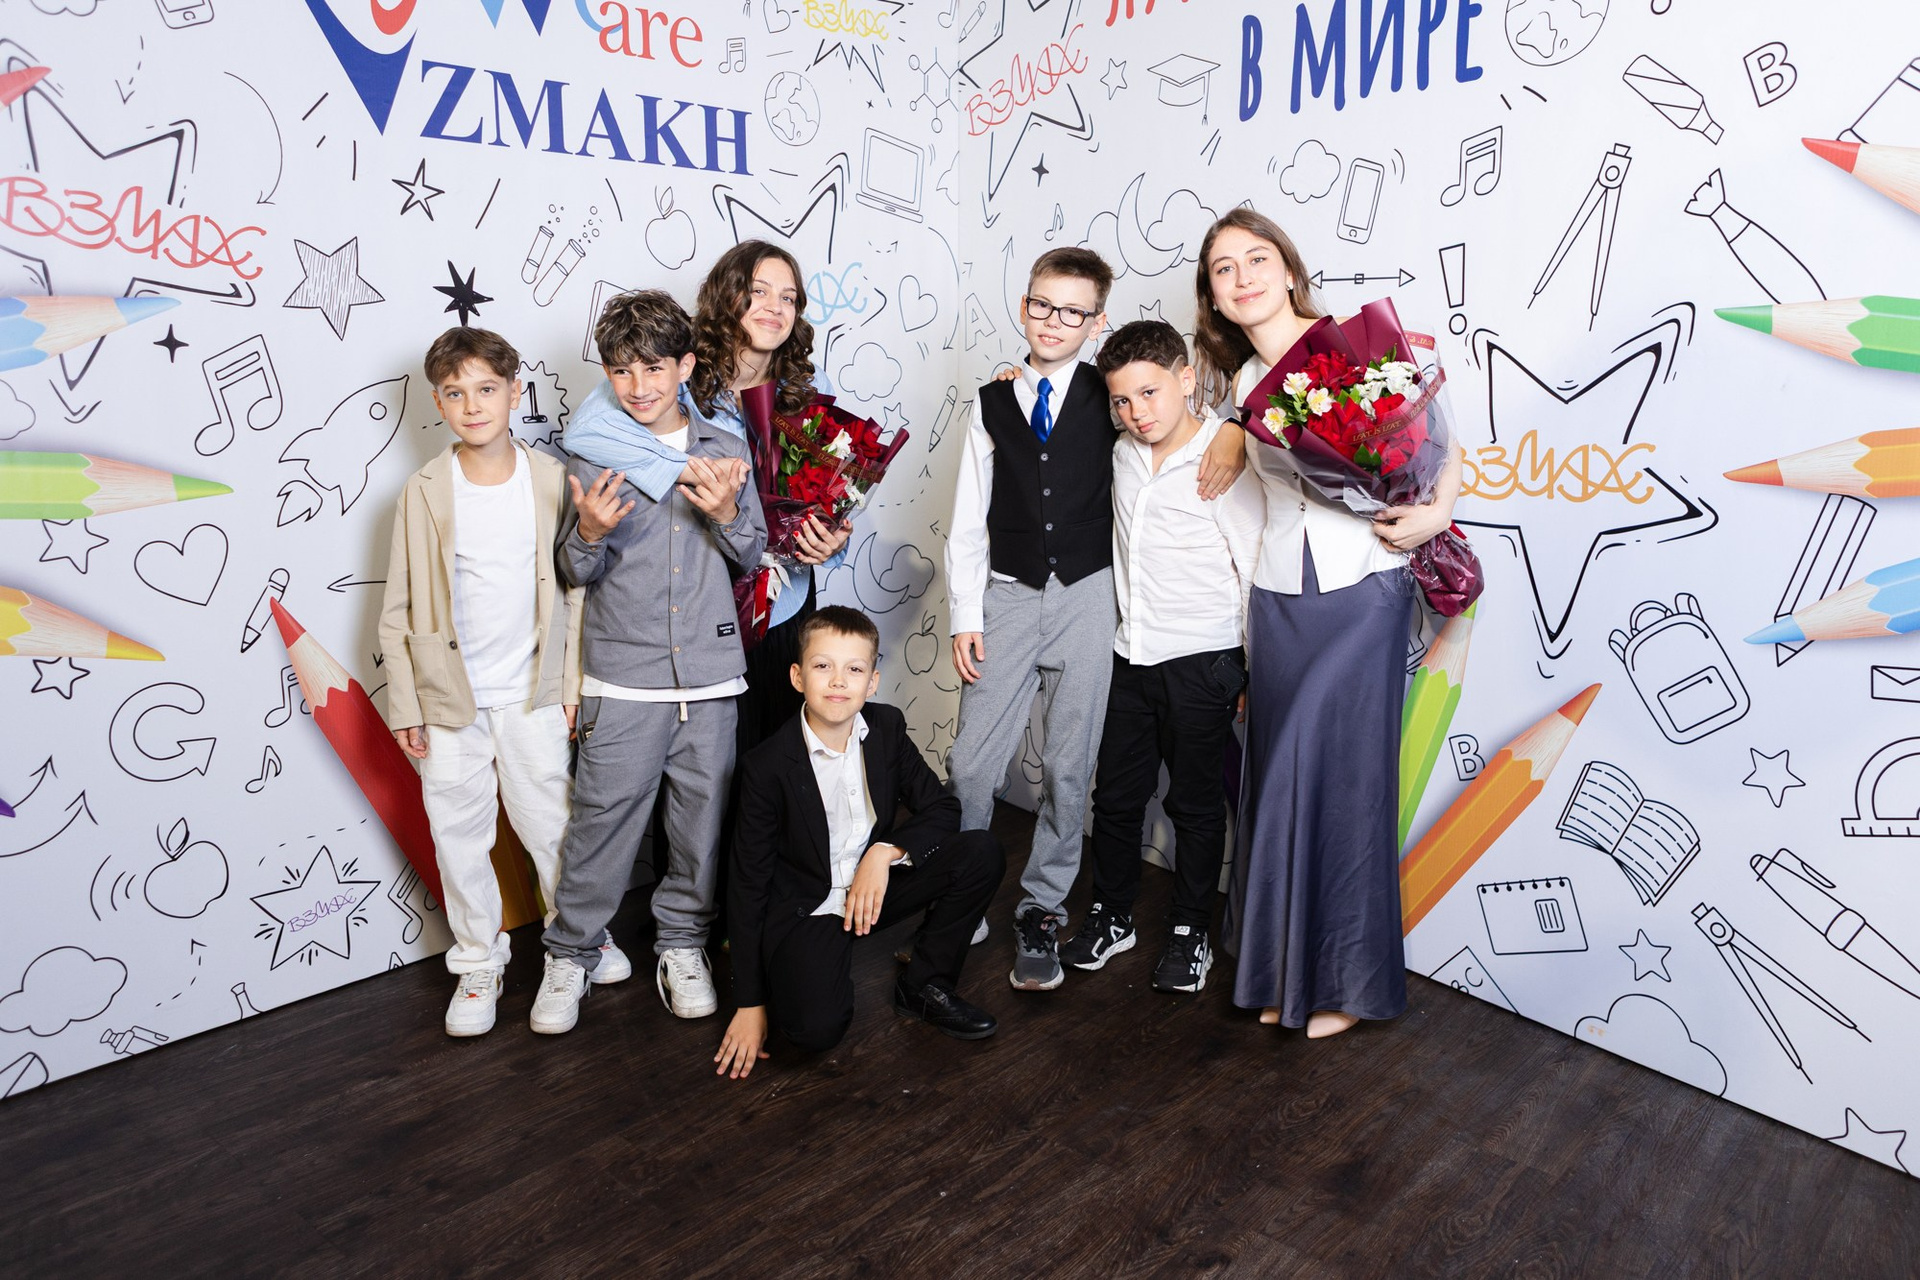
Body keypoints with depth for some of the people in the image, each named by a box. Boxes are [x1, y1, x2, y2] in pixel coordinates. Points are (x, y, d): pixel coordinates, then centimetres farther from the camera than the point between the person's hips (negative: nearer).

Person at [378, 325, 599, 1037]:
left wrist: (573, 685, 1)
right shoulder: (424, 492, -4)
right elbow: (399, 610, 0)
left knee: (551, 824, 10)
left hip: (532, 694, 0)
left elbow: (574, 590, 1)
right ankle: (478, 963, 29)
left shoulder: (552, 480, -3)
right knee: (459, 834, 10)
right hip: (450, 697, 1)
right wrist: (404, 704, -1)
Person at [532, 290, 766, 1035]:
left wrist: (727, 514, -12)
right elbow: (576, 574, 3)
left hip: (709, 672, 2)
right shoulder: (592, 455, 1)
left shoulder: (723, 449, 5)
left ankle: (682, 941, 30)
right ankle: (571, 953, 23)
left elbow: (752, 555, 8)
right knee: (603, 816, 3)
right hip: (623, 677, -2)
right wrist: (590, 534, -18)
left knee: (702, 814, 10)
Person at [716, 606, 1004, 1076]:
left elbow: (942, 808, -1)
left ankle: (925, 985, 2)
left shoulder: (887, 728, -5)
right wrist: (751, 1004, -10)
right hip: (803, 909, -4)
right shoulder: (767, 767, -17)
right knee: (815, 1028, -30)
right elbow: (750, 883, -12)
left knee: (982, 853, -16)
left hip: (873, 884, 5)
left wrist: (885, 852, -21)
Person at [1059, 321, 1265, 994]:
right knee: (1116, 794, 14)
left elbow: (1256, 570, -9)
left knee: (1196, 805, 9)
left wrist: (1258, 672, -8)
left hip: (1201, 664, -5)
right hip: (1131, 657, 5)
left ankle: (1191, 934, 26)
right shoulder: (1122, 454, 4)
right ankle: (1111, 917, 32)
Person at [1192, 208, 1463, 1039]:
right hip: (1278, 600, 5)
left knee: (1346, 777, 0)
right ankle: (1285, 968, 25)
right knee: (1280, 777, 8)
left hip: (1362, 593, -4)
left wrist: (1438, 510, -13)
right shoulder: (1240, 384, 11)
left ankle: (1349, 979, 18)